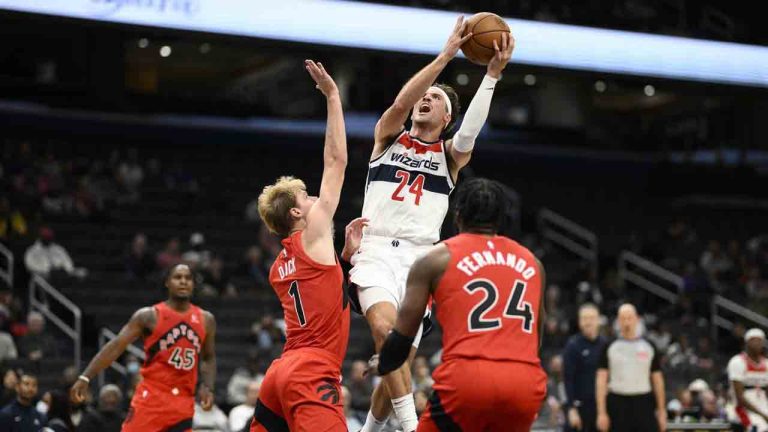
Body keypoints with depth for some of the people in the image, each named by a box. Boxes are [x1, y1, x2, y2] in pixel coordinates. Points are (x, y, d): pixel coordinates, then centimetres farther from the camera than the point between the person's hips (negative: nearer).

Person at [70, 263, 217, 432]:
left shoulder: (206, 320, 8)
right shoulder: (149, 316, -3)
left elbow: (209, 358, 23)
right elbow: (116, 346, -7)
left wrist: (208, 386, 4)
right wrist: (85, 378, -15)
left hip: (183, 402, 3)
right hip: (151, 396, -3)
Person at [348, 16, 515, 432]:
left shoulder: (450, 154, 11)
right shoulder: (389, 137, 12)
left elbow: (469, 133, -13)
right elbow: (399, 103, -10)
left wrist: (493, 73, -24)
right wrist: (446, 55, -16)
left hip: (419, 256, 2)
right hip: (376, 249, -1)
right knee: (384, 328, -28)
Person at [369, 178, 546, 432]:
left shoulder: (437, 259, 10)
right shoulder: (531, 262, 21)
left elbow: (403, 334, 11)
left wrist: (383, 366, 32)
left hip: (467, 378, -4)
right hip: (526, 383, 4)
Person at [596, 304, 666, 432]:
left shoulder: (649, 347, 7)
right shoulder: (609, 347, 3)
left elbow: (657, 380, 10)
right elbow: (601, 380, -1)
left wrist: (662, 411, 5)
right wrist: (601, 412, -9)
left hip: (644, 403, 1)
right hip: (617, 404, -1)